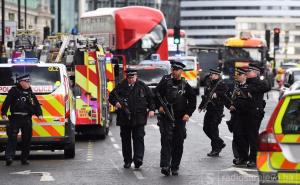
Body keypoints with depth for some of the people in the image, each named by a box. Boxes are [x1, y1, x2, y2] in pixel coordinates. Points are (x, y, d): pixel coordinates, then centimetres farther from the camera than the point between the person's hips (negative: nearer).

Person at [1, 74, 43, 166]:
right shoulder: (14, 91, -3)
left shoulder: (30, 92, 14)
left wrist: (39, 114, 3)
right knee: (12, 137, -13)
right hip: (15, 118, -5)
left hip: (27, 119, 5)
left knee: (27, 139, 6)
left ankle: (24, 158, 13)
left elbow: (36, 104, 16)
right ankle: (9, 157, -18)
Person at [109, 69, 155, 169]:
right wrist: (115, 102, -7)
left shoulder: (142, 86, 5)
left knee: (138, 138, -9)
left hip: (139, 118, -1)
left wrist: (151, 109, 0)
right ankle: (127, 160, 15)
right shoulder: (121, 87, 4)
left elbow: (151, 98, 12)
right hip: (124, 118, 1)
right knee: (126, 139, 7)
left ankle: (138, 159, -14)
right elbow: (111, 96, 13)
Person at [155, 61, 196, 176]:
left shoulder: (185, 85, 6)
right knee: (166, 140, -13)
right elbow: (156, 93, 6)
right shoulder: (165, 81, 1)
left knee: (178, 143, 5)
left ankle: (175, 167, 14)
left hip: (180, 119, 2)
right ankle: (165, 166, -19)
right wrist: (159, 106, -8)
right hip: (166, 117, -2)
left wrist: (188, 113, 1)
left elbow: (192, 100, 12)